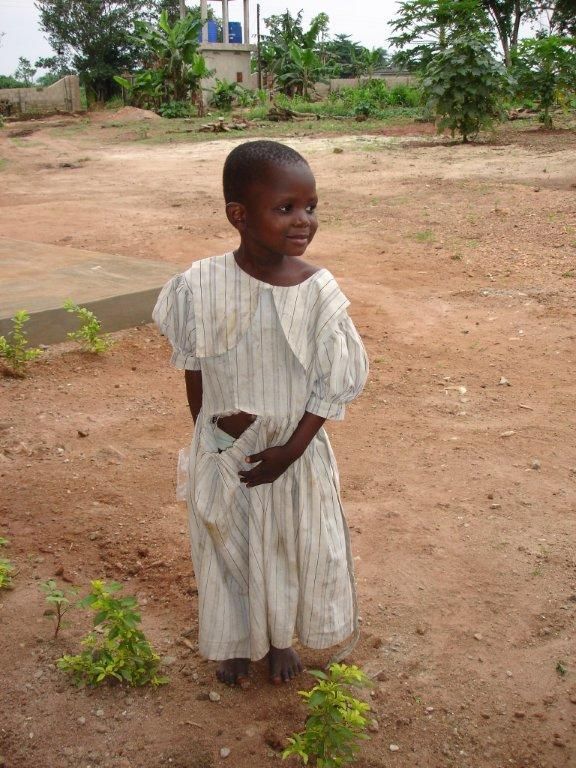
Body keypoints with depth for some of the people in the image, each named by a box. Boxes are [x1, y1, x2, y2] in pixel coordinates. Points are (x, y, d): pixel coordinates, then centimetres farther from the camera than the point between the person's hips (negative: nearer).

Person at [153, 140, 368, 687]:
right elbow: (193, 368, -3)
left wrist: (290, 451, -14)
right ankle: (236, 643, 45)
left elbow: (331, 384, -11)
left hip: (293, 449, 0)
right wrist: (207, 432, 0)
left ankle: (280, 638, 46)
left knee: (292, 545, 18)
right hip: (222, 451, 0)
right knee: (226, 546, 18)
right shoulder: (202, 285, -17)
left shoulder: (318, 291, -18)